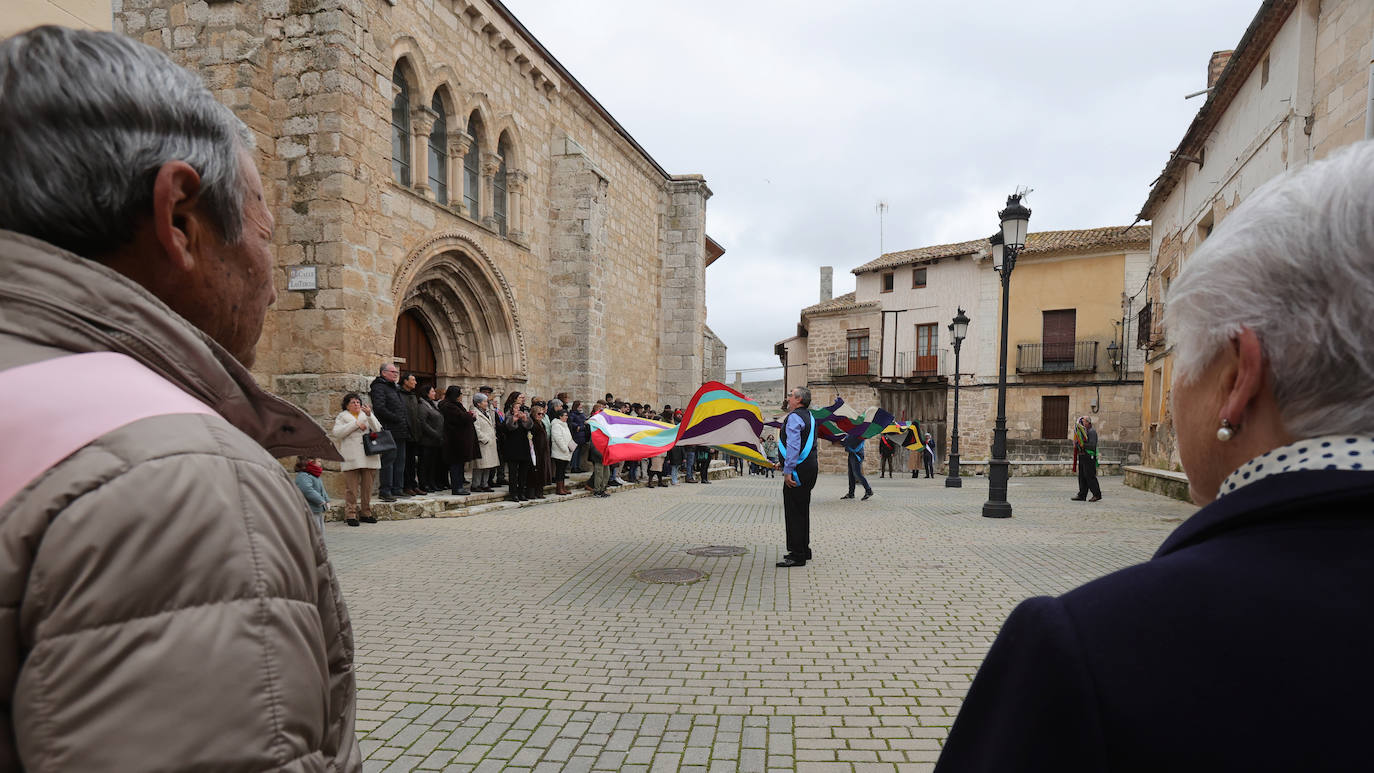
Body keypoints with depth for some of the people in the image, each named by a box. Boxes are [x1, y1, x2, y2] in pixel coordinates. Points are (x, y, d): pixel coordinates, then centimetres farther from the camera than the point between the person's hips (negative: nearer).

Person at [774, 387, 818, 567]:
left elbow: (793, 446, -23)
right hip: (810, 467, 10)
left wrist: (788, 470, -22)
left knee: (793, 513, -5)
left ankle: (797, 556, -3)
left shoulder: (794, 417, -14)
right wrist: (785, 463, 27)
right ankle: (804, 550, 26)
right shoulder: (809, 416, 17)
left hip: (798, 471, -10)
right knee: (802, 510, 17)